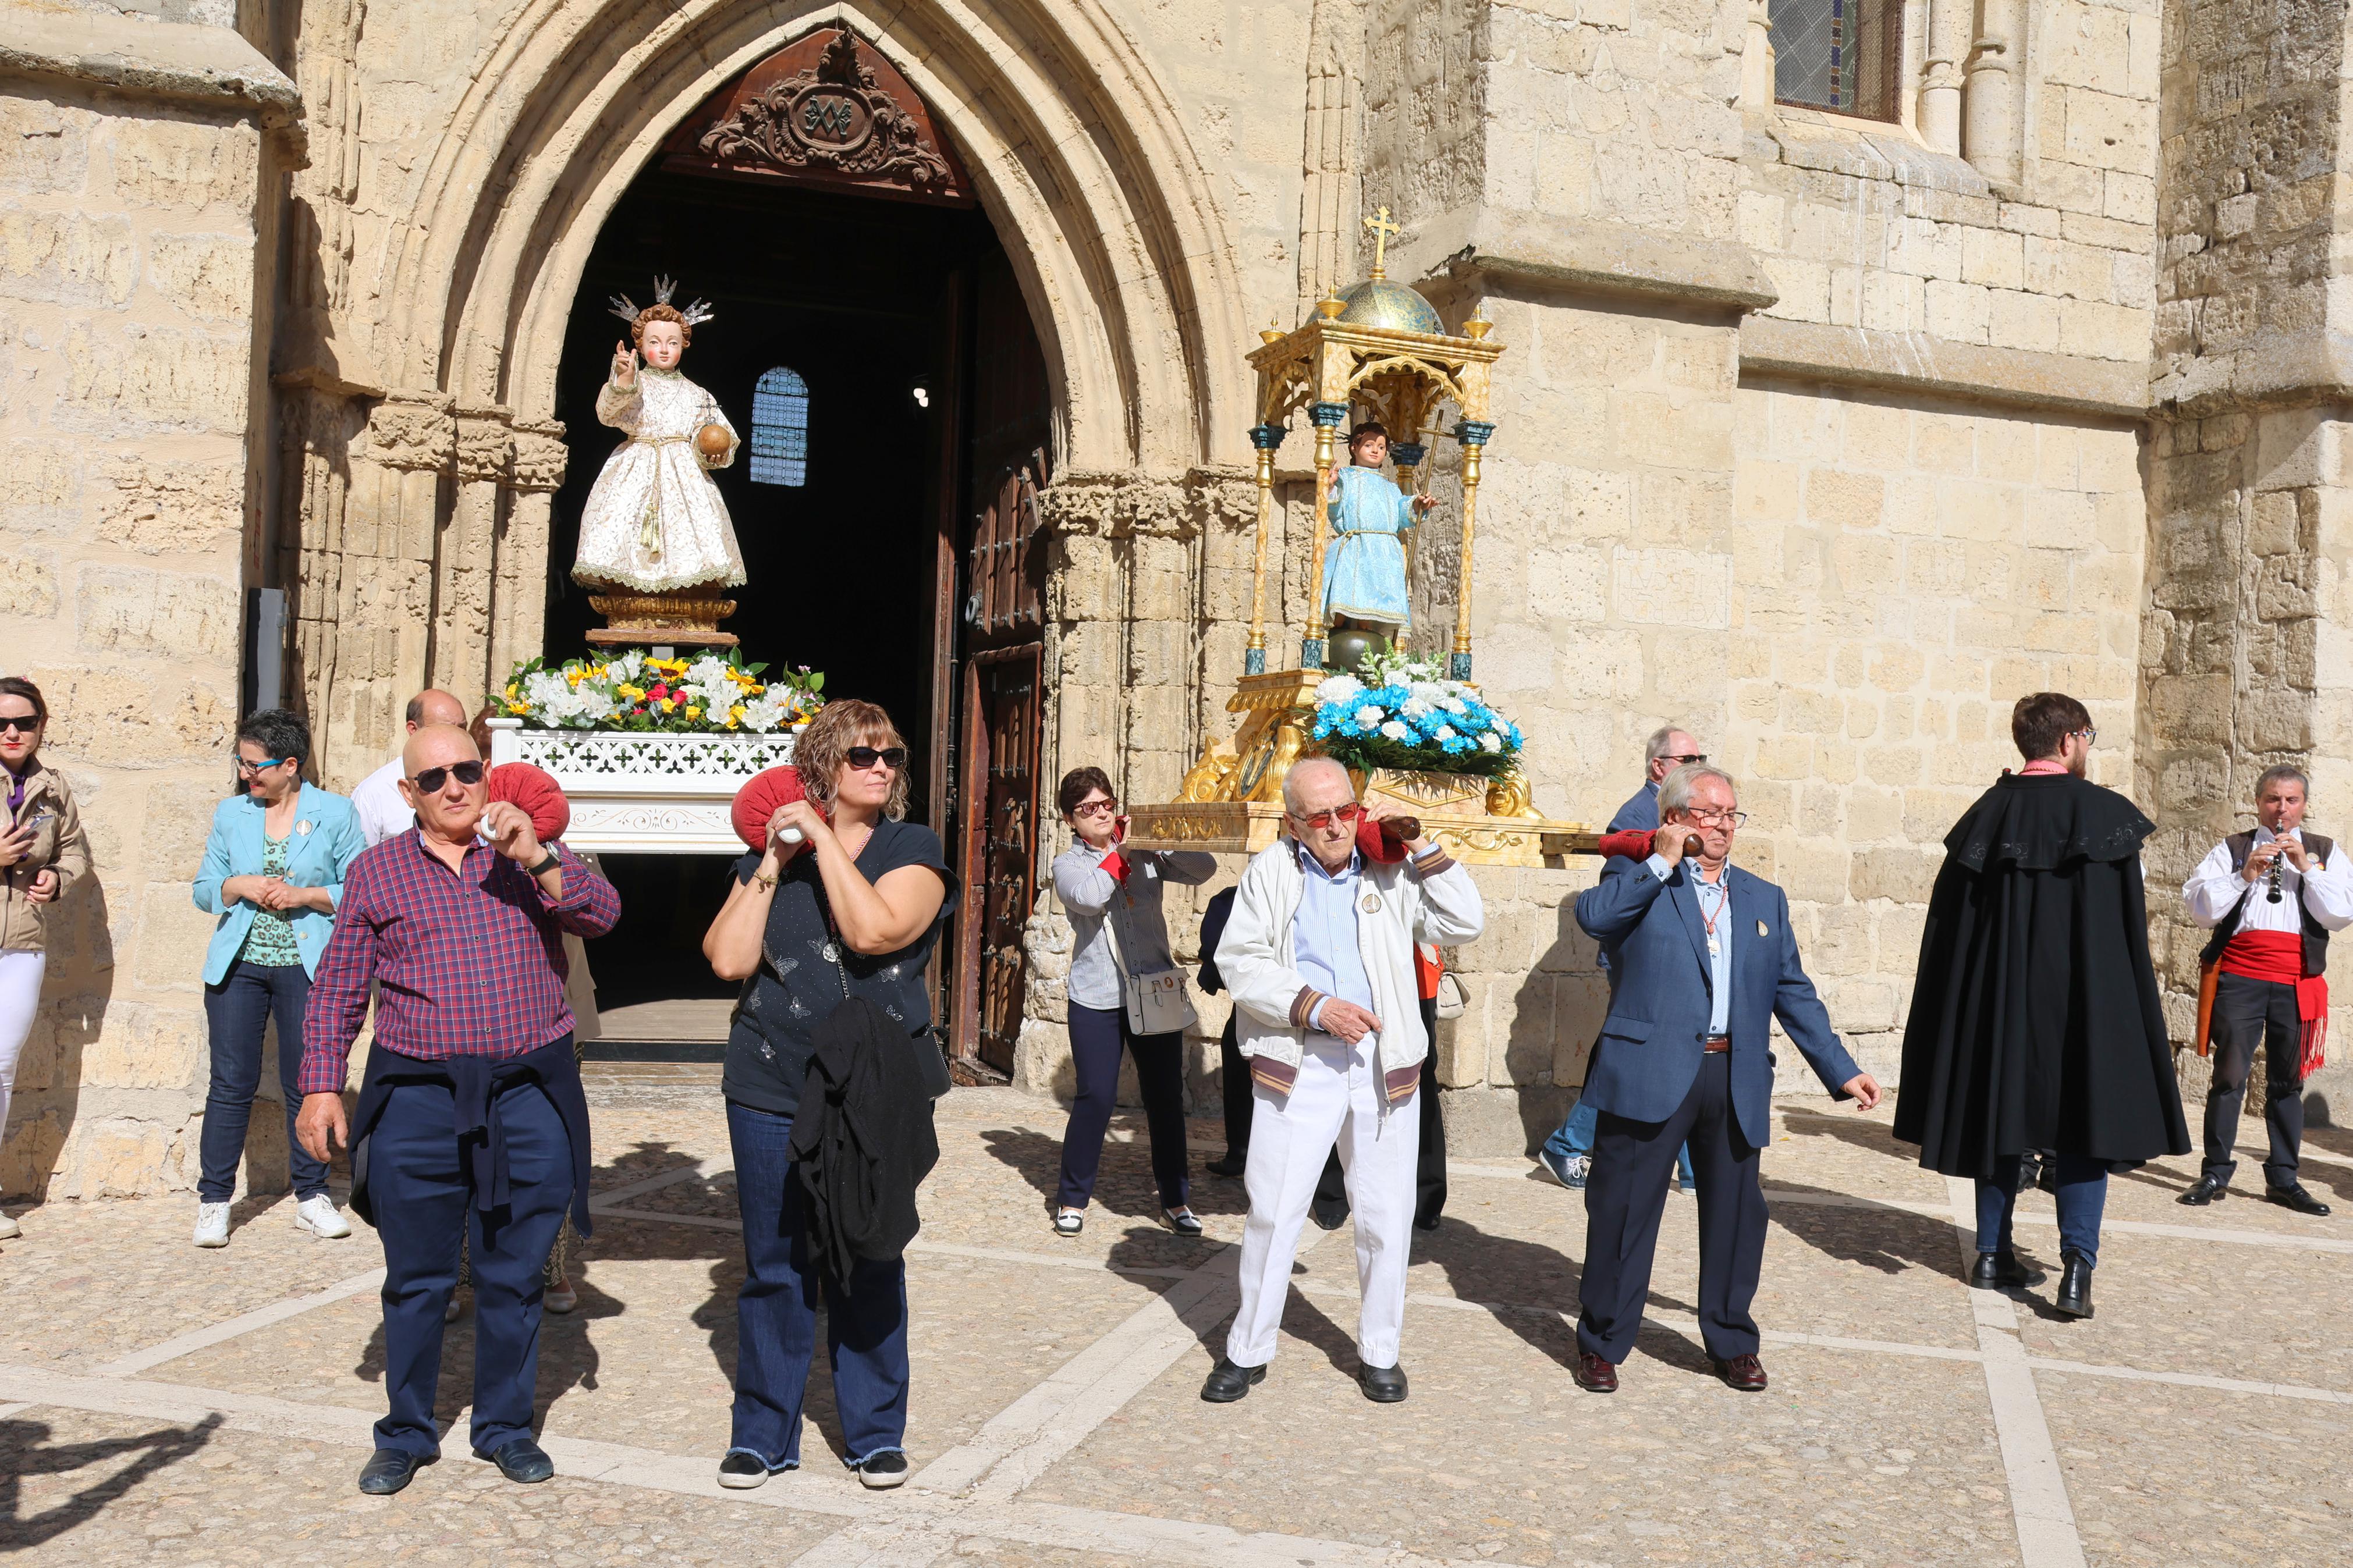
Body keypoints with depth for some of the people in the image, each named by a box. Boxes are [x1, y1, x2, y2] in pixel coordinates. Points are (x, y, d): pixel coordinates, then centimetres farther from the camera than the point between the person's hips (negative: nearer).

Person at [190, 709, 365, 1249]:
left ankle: (312, 1196, 17)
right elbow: (204, 889, 11)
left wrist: (303, 895, -13)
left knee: (307, 1084, 4)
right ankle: (214, 1201, 11)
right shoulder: (230, 813, 9)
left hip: (307, 968, -2)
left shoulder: (335, 814, 0)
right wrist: (239, 886, -8)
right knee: (231, 1084, 1)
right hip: (238, 965, 2)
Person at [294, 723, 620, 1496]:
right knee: (416, 1279, 8)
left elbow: (602, 913, -7)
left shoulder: (532, 856, 8)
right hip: (417, 1097, 0)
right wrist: (322, 1086, 2)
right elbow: (338, 989, 8)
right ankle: (406, 1433, 25)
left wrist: (535, 858, -19)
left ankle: (505, 1425, 24)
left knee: (515, 1275, 9)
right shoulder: (376, 871, 8)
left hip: (531, 1094, 0)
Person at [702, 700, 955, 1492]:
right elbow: (727, 959, -5)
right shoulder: (768, 856, 7)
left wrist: (823, 839, -13)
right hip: (772, 1091, 2)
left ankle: (875, 1432, 23)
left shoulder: (913, 849, -1)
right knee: (774, 1266, 9)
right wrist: (773, 863, -6)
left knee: (870, 1267, 7)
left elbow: (875, 930, -20)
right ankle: (763, 1432, 23)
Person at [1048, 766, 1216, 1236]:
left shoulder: (1145, 853, 7)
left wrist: (1159, 838, -14)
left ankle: (1175, 1201, 18)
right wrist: (1117, 855, -7)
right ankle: (1072, 1200, 13)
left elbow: (1203, 869, -4)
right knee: (1096, 1098, -3)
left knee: (1166, 1097, 6)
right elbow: (1088, 897, -19)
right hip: (1096, 999, -2)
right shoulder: (1068, 863, 3)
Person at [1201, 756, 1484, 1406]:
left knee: (1387, 1215, 8)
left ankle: (1378, 1351, 25)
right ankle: (1248, 1350, 18)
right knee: (1272, 1212, 2)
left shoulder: (1390, 871, 8)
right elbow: (1239, 961, -3)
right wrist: (1315, 1007, -13)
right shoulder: (1271, 871, 4)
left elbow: (1465, 924, 3)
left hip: (1383, 1062, 2)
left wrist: (1420, 847, -3)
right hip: (1296, 1062, -1)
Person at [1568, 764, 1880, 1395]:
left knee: (1735, 1212, 11)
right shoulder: (1642, 886, 4)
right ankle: (1601, 1343, 16)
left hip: (1736, 1082, 4)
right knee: (1623, 1208, 2)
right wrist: (1662, 863, -12)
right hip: (1652, 1074, -4)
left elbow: (1793, 992, 17)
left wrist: (1840, 1070, 12)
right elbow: (1592, 916, -18)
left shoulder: (1765, 900, 17)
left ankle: (1732, 1342, 28)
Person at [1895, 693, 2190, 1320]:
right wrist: (2127, 1002, 0)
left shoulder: (1987, 814, 2)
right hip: (2081, 997, -3)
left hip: (1996, 996, 4)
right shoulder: (2106, 813, -8)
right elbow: (2129, 924, -8)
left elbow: (1949, 916, 3)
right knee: (2082, 1124, 3)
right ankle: (2077, 1267, -9)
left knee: (1999, 1112, 14)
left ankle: (1993, 1254, 18)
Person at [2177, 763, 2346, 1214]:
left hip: (2297, 983, 1)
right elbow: (2200, 906, -1)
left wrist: (2306, 868, -9)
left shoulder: (2324, 853, 13)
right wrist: (2245, 875, -11)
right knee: (2229, 1076, -2)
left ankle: (2283, 1178, 15)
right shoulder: (2231, 850, 9)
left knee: (2288, 1082, 7)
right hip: (2238, 978, -1)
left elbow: (2341, 914, -1)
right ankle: (2215, 1173, 4)